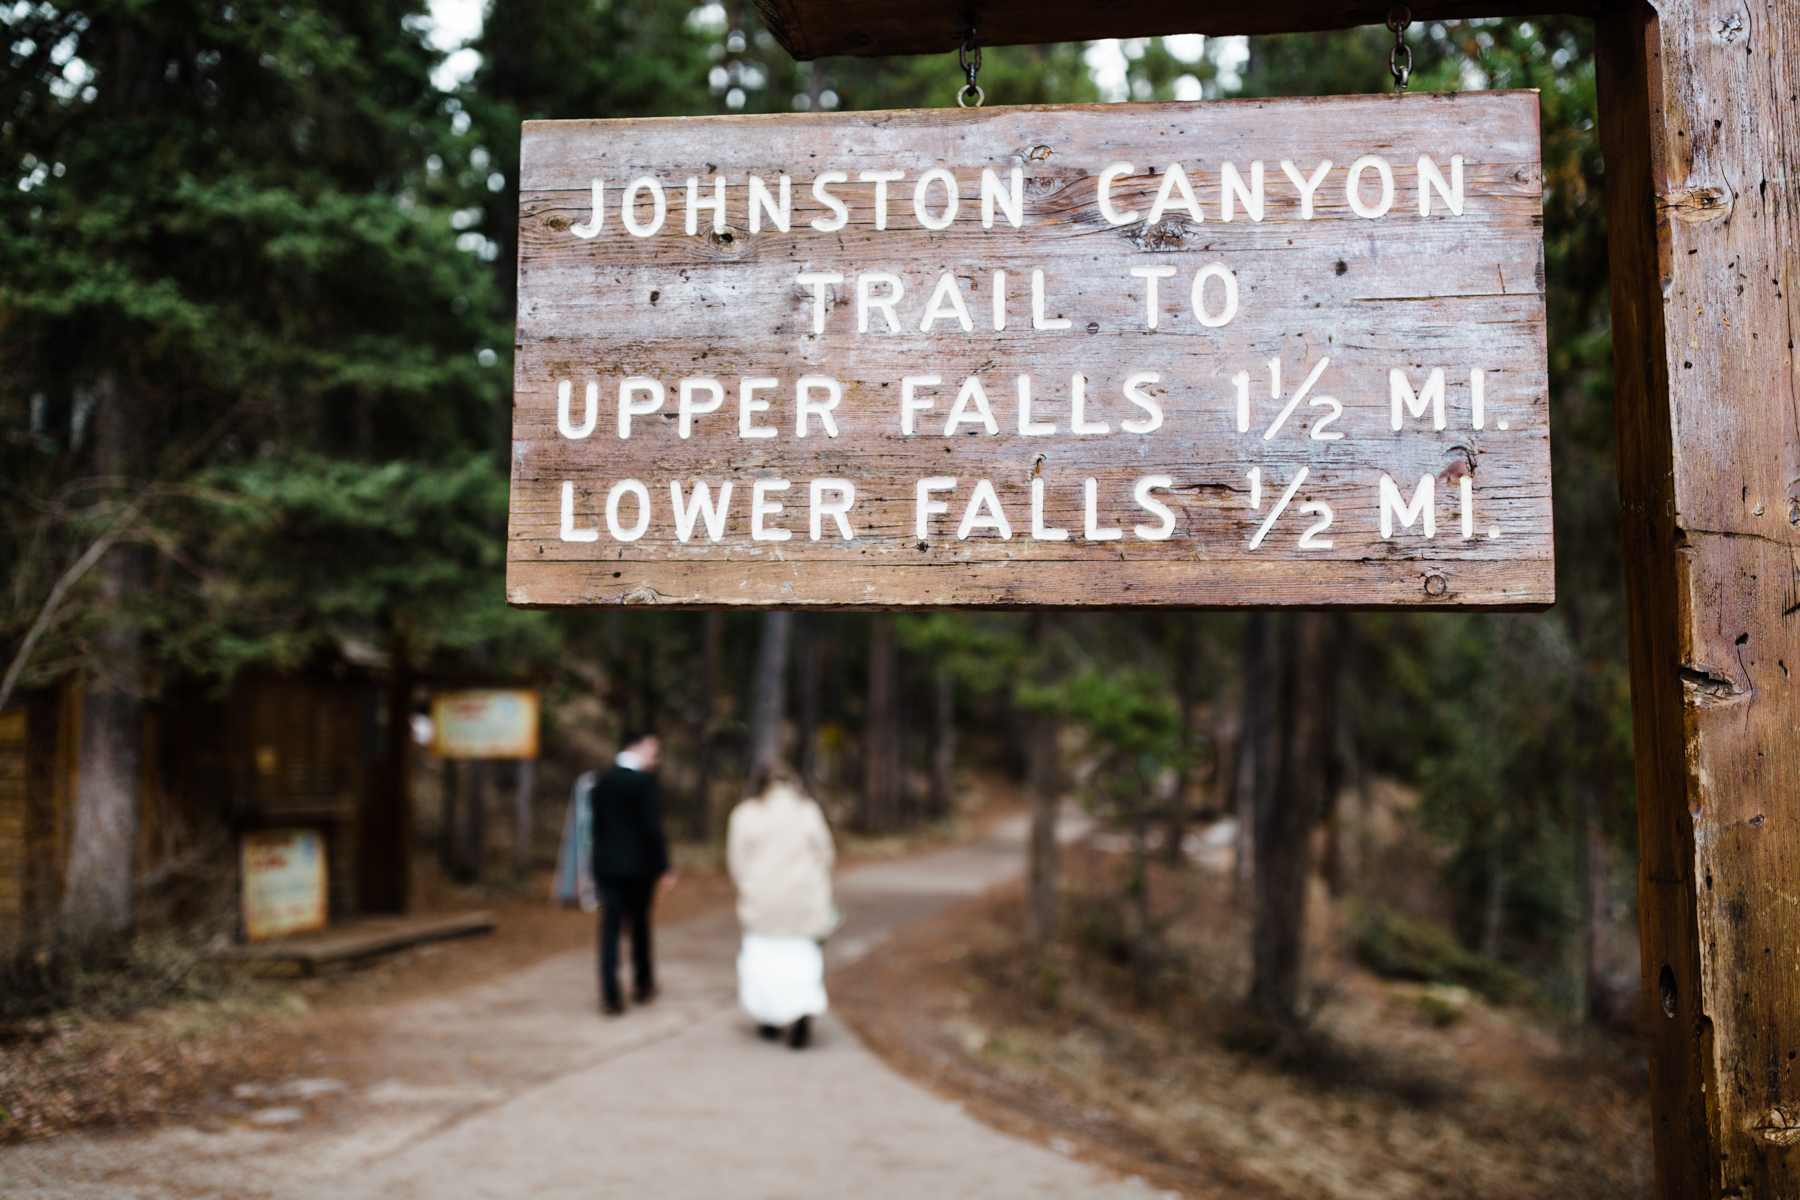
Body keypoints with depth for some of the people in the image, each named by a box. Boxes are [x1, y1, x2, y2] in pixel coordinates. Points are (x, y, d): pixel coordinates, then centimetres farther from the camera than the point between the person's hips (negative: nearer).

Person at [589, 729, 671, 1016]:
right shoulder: (645, 781, -12)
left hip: (605, 865, 4)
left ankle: (610, 996, -3)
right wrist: (663, 866, -7)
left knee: (610, 929, 3)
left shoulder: (601, 781, 6)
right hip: (639, 866, -4)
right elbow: (653, 828, -15)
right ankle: (643, 985, 25)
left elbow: (595, 823, 9)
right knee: (640, 925, 13)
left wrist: (598, 862, 14)